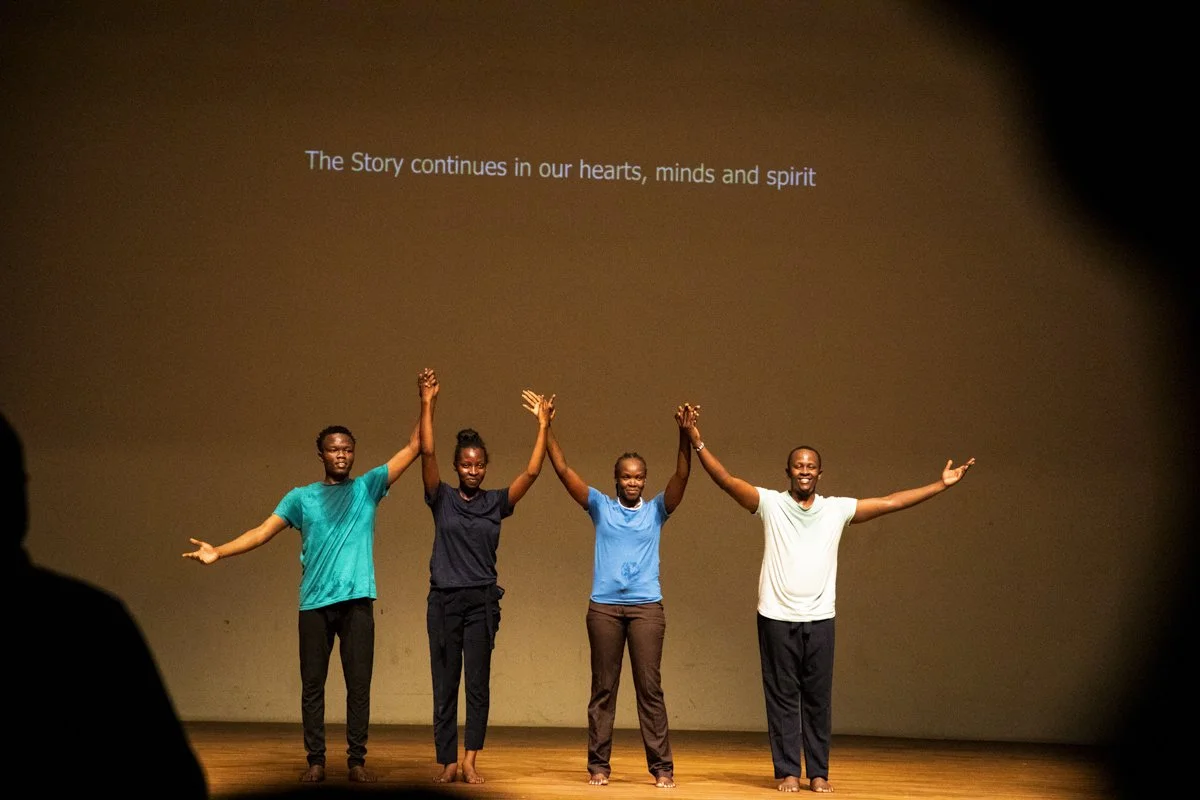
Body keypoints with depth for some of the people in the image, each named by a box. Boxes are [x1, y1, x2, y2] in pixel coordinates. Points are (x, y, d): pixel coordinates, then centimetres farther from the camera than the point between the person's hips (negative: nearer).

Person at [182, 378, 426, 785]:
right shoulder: (301, 497, 11)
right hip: (314, 603, 1)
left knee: (359, 685, 0)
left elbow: (413, 448, 5)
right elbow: (263, 531, 5)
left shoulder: (367, 488, 9)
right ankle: (316, 761, 11)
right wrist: (218, 552, -7)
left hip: (357, 601, -1)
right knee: (312, 685, 3)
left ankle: (356, 760, 7)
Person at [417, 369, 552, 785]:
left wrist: (543, 426, -11)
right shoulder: (442, 499, 3)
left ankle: (470, 761, 2)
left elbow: (531, 472, -4)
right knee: (444, 685, 4)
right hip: (444, 600, 0)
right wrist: (427, 405, -16)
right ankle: (447, 762, 8)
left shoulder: (496, 502, 6)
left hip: (482, 601, 0)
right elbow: (427, 454, -8)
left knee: (478, 684, -1)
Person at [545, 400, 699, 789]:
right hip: (604, 606, 1)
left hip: (646, 607, 0)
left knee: (650, 687, -1)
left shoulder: (656, 510, 8)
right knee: (603, 689, 5)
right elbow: (564, 471, 2)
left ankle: (661, 766, 2)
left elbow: (681, 476, -6)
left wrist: (685, 435, -20)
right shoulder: (601, 506, 8)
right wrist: (546, 428, -6)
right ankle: (598, 765, 10)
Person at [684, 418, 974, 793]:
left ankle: (819, 773, 13)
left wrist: (941, 485, 4)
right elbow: (725, 480, -8)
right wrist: (697, 443, -19)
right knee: (782, 698, 3)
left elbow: (891, 502, 7)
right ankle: (787, 772, 10)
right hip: (777, 618, -2)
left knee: (818, 699, 5)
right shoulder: (770, 504, 0)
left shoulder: (837, 509, 6)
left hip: (819, 620, 2)